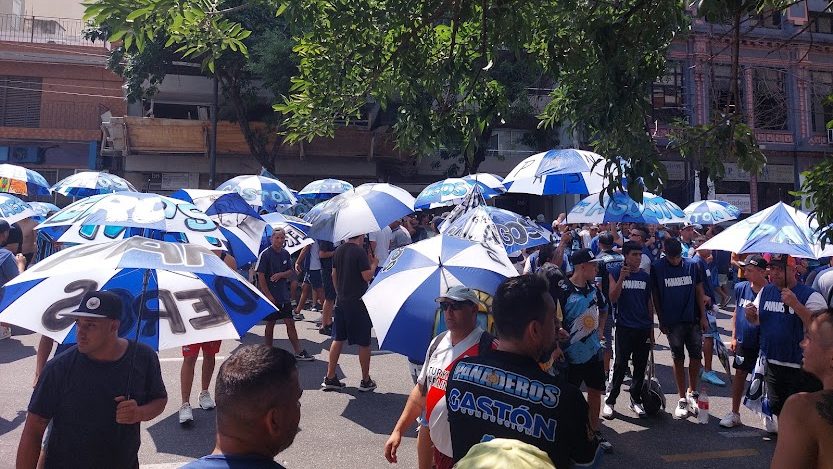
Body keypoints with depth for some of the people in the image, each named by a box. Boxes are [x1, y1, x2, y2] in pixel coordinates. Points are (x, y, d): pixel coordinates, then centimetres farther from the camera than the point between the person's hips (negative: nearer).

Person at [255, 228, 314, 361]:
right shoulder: (265, 254, -10)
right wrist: (268, 295, -15)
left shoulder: (285, 254, 6)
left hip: (284, 295, 5)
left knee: (290, 323, 5)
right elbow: (261, 276, -12)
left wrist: (280, 274, -11)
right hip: (270, 296, -5)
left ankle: (299, 352, 9)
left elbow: (290, 271, 12)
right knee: (270, 324, 6)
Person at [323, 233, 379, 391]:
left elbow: (334, 275, 14)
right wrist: (374, 264, 0)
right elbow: (367, 276, -18)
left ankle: (330, 378, 15)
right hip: (358, 303, -7)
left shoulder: (338, 250, 7)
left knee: (338, 339, 13)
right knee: (364, 342, 4)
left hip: (341, 301, 7)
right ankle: (366, 381, 13)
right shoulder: (360, 252, -15)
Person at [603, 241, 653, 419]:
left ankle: (636, 400, 22)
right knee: (620, 365, -4)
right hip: (624, 327, -4)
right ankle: (610, 401, 6)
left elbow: (649, 303, 13)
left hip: (644, 329, 4)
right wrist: (622, 277, -24)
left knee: (641, 366, 9)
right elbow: (613, 298, -12)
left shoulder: (646, 276, 8)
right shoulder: (616, 272, -3)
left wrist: (651, 328, 12)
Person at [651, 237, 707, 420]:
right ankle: (682, 399, 16)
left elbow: (699, 291, 5)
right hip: (673, 322, -2)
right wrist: (661, 320, -1)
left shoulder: (692, 265, 0)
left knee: (696, 356, 6)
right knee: (678, 359, 6)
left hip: (693, 319, 2)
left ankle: (692, 392, 27)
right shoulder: (657, 268, -6)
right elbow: (655, 295, -1)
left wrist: (703, 316, 1)